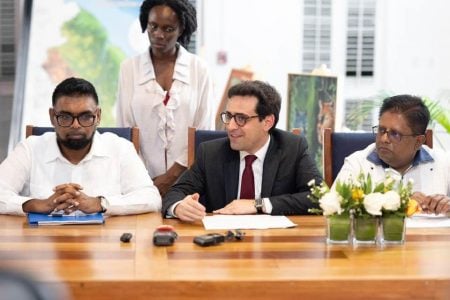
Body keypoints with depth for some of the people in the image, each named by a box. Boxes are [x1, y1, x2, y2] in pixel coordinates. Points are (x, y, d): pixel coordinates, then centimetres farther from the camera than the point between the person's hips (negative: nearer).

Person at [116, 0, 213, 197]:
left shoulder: (199, 69, 2)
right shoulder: (129, 68, 4)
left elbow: (204, 132, 1)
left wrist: (172, 176, -6)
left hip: (186, 180, 0)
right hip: (143, 179, 1)